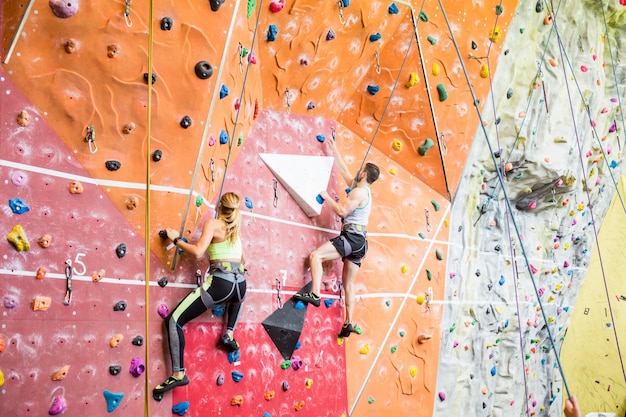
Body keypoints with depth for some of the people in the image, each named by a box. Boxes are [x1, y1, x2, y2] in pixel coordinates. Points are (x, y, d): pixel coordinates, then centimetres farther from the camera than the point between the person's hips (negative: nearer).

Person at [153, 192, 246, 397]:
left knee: (174, 320, -2)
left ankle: (178, 374, -10)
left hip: (220, 283, -6)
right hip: (240, 284, 6)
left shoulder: (212, 223, 2)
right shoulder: (236, 228, 19)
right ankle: (229, 335, 29)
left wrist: (176, 239, 3)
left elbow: (198, 251, -9)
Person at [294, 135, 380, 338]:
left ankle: (315, 294, -29)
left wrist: (326, 197, -6)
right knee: (348, 283, 10)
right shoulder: (362, 189, 18)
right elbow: (344, 170, 27)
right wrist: (334, 150, 33)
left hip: (352, 237, -10)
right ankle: (348, 323, 10)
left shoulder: (359, 192, -11)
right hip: (359, 240, 10)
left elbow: (342, 211, -18)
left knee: (315, 255, -19)